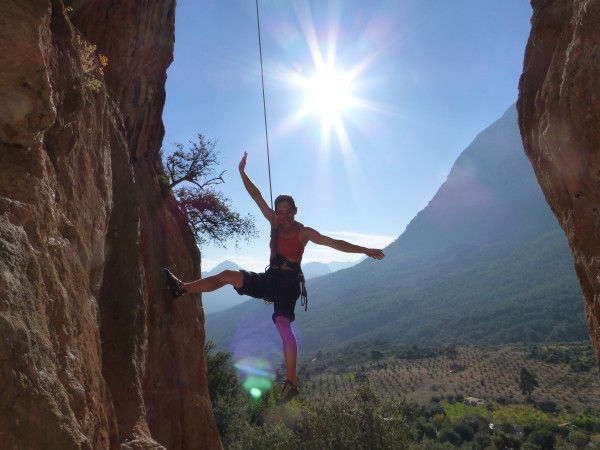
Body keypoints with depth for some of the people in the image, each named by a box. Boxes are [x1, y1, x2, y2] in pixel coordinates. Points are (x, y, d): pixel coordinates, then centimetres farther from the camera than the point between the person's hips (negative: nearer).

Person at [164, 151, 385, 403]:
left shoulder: (304, 232, -7)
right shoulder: (274, 223, 6)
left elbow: (334, 243, -13)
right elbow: (257, 196, 3)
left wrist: (363, 250, -19)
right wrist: (242, 172, 1)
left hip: (289, 281, -5)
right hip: (271, 278, 5)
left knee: (283, 324, -21)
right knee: (227, 276, 1)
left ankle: (292, 383, -16)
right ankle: (181, 288, 12)